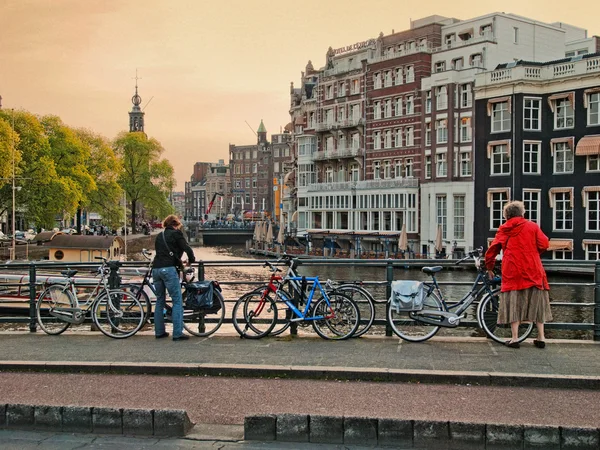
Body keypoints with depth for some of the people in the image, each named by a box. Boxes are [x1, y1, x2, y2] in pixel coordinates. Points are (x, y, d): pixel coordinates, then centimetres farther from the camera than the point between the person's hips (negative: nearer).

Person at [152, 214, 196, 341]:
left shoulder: (159, 236, 21)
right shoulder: (176, 233, 3)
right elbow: (187, 249, -6)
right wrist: (191, 260, 15)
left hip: (156, 269, 7)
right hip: (169, 269, -7)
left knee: (159, 301, 15)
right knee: (177, 302, -3)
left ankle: (159, 332, 18)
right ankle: (177, 333, -7)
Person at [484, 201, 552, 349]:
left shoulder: (503, 230, 9)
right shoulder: (532, 226, 6)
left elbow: (491, 251, 10)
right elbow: (544, 244, -2)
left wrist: (489, 268, 23)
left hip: (512, 272, 0)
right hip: (533, 271, 0)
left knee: (513, 303, 2)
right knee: (536, 302, 10)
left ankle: (514, 338, -2)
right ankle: (541, 338, 10)